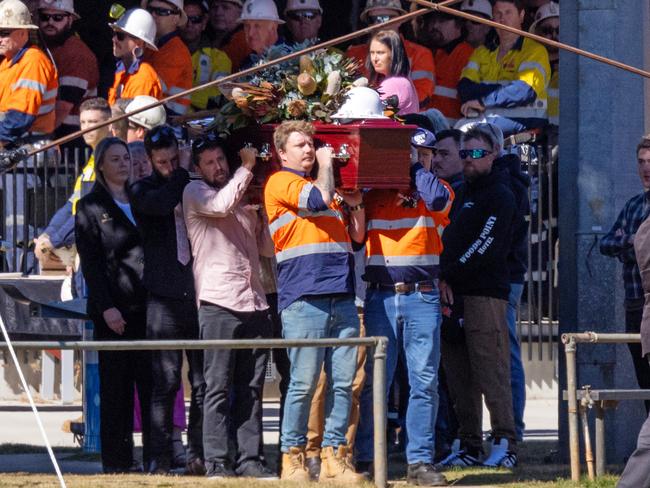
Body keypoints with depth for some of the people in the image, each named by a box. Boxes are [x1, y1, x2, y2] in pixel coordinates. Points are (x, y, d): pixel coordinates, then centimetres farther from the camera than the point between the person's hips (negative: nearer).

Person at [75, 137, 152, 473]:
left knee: (151, 382, 1)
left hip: (146, 306, 4)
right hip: (114, 309, -4)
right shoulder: (90, 207, 2)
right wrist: (106, 307, -14)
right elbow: (90, 263, -5)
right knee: (116, 385, -2)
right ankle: (116, 461, 0)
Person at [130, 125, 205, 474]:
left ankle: (198, 454, 6)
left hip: (200, 297, 3)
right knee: (166, 380, -6)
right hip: (164, 298, -3)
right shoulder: (143, 191, 7)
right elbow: (160, 203, -15)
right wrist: (184, 177, -4)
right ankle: (160, 457, -3)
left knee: (205, 380, -1)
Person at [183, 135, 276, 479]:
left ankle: (250, 460, 6)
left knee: (251, 389, 4)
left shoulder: (244, 200, 23)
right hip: (218, 302, -6)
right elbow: (221, 205, -17)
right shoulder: (195, 192, 5)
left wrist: (260, 214, 10)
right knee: (219, 388, -6)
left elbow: (267, 248, 25)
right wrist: (247, 167, -6)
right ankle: (216, 462, -6)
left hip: (254, 302, 6)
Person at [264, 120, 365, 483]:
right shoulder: (281, 182, 2)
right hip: (304, 297, -7)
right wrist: (326, 165, 1)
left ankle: (334, 456, 5)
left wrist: (355, 200, 12)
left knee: (344, 382, 2)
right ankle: (293, 457, -1)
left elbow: (357, 235, 25)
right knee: (304, 382, -7)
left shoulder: (326, 182, 25)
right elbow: (320, 198, -15)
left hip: (342, 298, 7)